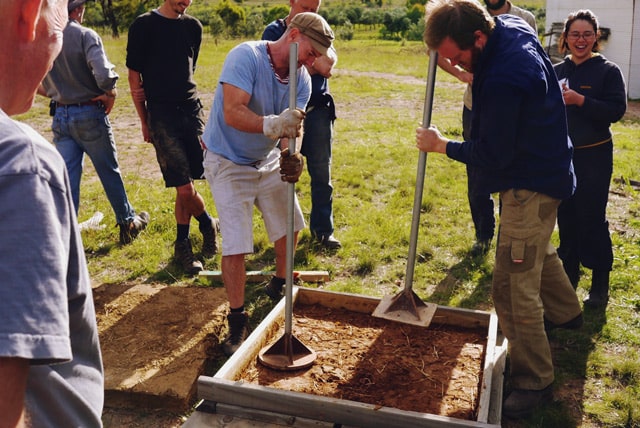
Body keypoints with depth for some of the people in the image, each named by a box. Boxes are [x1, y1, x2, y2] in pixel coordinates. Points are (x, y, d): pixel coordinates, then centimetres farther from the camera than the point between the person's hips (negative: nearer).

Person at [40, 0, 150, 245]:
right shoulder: (85, 36, -14)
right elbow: (103, 73, -28)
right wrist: (110, 94, -10)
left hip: (60, 117, 5)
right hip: (89, 114, -4)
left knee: (67, 178, 8)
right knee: (110, 172, 11)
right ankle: (128, 223, 26)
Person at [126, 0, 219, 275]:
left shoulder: (193, 27, 12)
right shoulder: (144, 25, 0)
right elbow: (134, 76, 2)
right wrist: (144, 122, 1)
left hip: (191, 109, 4)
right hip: (161, 115, -3)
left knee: (185, 186, 2)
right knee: (185, 188, -8)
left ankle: (182, 245, 21)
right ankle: (208, 223, 20)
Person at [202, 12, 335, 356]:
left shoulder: (301, 80, -5)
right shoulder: (246, 56, -25)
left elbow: (289, 128, -14)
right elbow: (233, 113, -35)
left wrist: (290, 155, -36)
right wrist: (270, 125, -51)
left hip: (268, 160, 7)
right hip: (228, 163, -7)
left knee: (289, 225, 15)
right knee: (235, 243, -12)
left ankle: (281, 284, 41)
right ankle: (237, 321, 3)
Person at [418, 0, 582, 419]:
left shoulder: (502, 79, -33)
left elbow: (493, 155, -25)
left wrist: (442, 145, -9)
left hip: (530, 187, -10)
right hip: (546, 168, 10)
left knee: (514, 289, -5)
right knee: (538, 250, 31)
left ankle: (534, 382, 10)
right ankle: (565, 312, 56)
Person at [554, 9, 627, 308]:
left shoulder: (608, 71, -5)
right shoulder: (556, 72, 7)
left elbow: (617, 110, -16)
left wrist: (579, 100, -24)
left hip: (594, 157, -4)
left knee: (592, 219, -3)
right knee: (566, 218, 12)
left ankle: (600, 283, 10)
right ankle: (568, 275, 28)